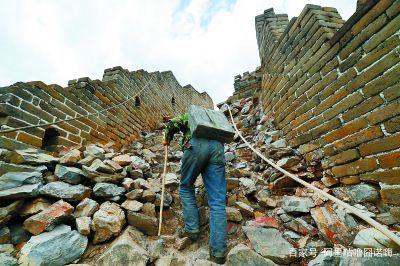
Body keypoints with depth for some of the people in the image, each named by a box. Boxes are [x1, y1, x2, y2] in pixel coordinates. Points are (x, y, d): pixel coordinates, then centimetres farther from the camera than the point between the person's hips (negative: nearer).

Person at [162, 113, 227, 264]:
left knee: (186, 188, 18)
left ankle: (192, 229, 16)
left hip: (196, 145, -3)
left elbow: (172, 124, 12)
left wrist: (167, 140, 28)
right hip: (217, 147, 4)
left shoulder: (188, 116, 31)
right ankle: (218, 251, 1)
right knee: (217, 201, 2)